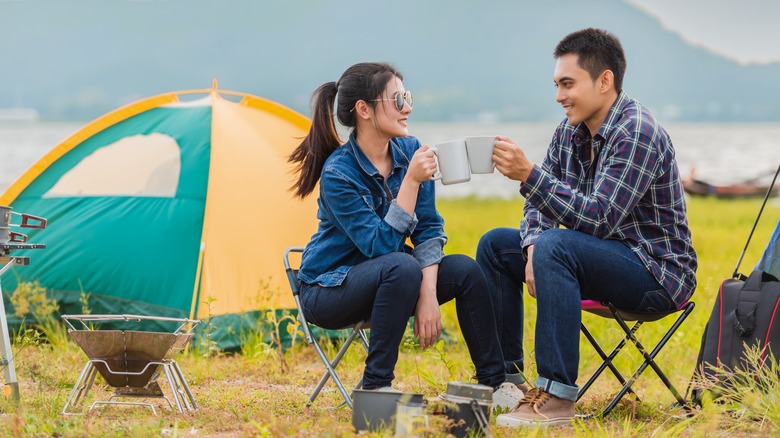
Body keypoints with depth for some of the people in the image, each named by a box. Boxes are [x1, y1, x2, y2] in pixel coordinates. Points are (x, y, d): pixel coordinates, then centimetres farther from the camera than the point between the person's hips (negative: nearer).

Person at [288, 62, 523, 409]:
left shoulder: (409, 150, -5)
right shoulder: (339, 173, -24)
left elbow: (428, 228, -5)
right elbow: (381, 245, -28)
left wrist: (428, 292, -19)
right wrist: (411, 181, -33)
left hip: (385, 279, 6)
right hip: (328, 287, -6)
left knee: (465, 269, -15)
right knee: (402, 267, -35)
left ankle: (494, 383, -3)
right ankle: (375, 387, -26)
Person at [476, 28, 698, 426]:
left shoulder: (636, 134, -22)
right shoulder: (570, 131, 5)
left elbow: (597, 219, -31)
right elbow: (540, 203, 9)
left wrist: (528, 174, -35)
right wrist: (533, 247, -13)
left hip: (657, 270, -9)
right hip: (605, 256, 9)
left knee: (556, 246, -33)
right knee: (495, 245, 7)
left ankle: (556, 396, -34)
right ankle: (503, 376, 10)